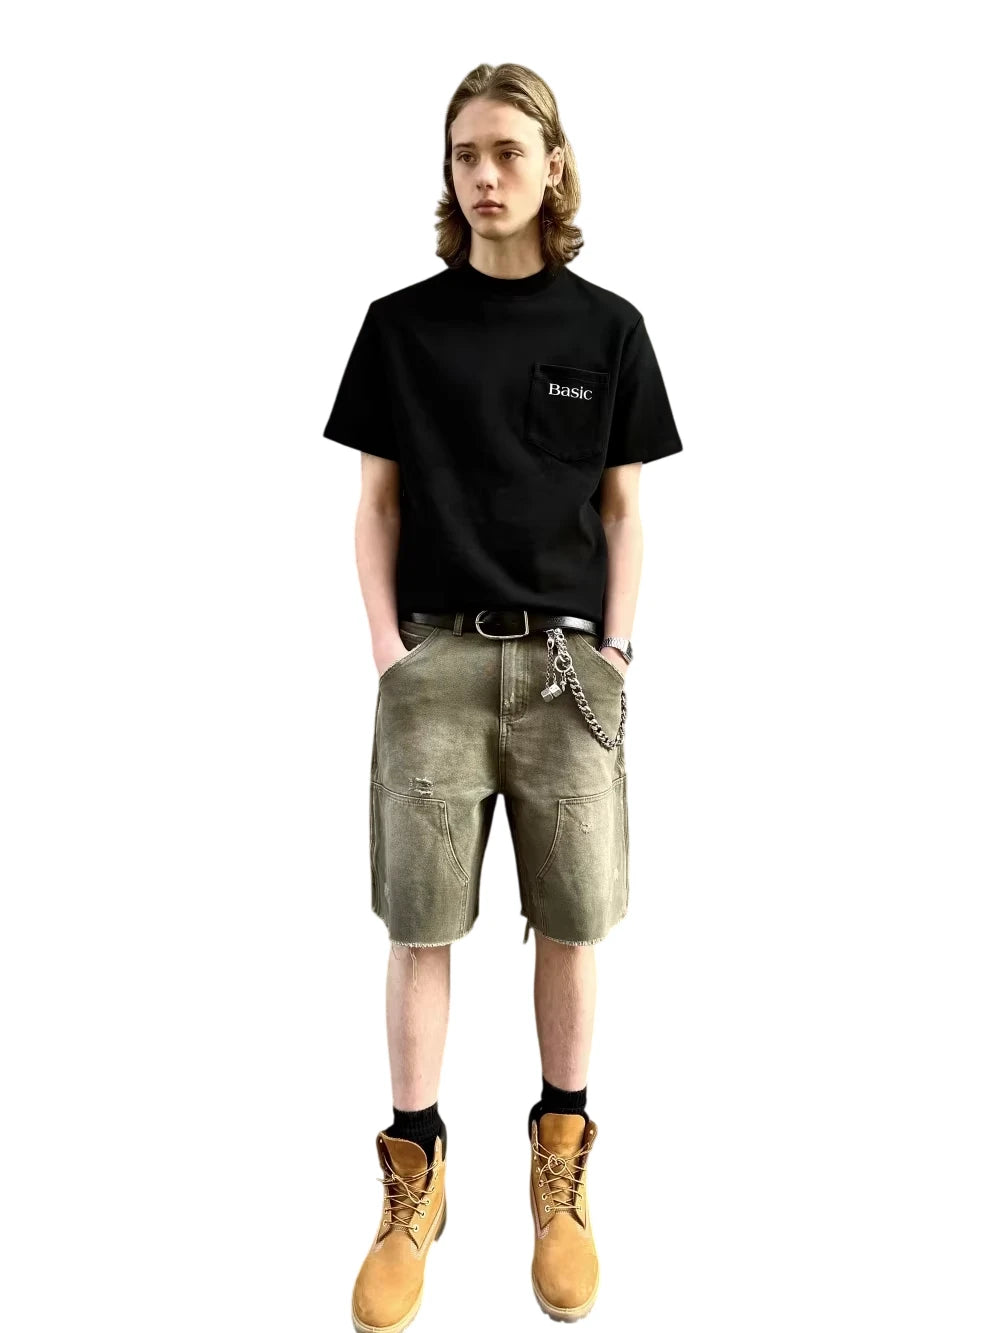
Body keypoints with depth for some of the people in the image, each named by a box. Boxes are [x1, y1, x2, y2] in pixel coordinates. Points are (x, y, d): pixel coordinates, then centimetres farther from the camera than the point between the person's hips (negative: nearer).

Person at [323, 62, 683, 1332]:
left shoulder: (606, 327, 5)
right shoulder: (402, 323, 5)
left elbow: (623, 512, 6)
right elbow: (377, 504, 6)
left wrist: (616, 653, -3)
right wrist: (388, 649, -4)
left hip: (564, 659, 0)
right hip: (437, 656, 0)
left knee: (570, 918, 7)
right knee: (421, 922, 4)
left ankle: (561, 1165, 26)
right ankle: (413, 1178, 20)